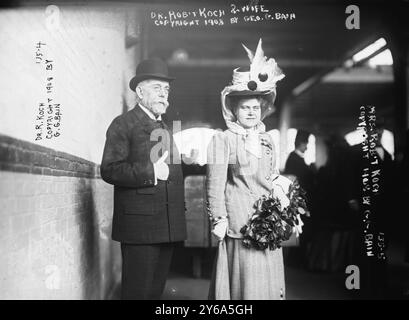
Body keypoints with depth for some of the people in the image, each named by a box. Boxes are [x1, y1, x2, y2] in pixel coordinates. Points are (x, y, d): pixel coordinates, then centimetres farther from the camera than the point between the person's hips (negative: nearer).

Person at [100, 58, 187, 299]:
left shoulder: (165, 129, 22)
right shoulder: (124, 124, -4)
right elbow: (109, 170, -15)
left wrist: (180, 213, 17)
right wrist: (151, 172, -21)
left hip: (168, 226, 8)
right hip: (140, 225, -7)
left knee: (156, 289, 13)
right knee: (138, 291, -2)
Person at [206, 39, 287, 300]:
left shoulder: (267, 140, 14)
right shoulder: (223, 140, -4)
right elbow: (215, 185, -7)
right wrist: (219, 221, -11)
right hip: (240, 225, -5)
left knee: (270, 284, 8)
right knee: (245, 285, -1)